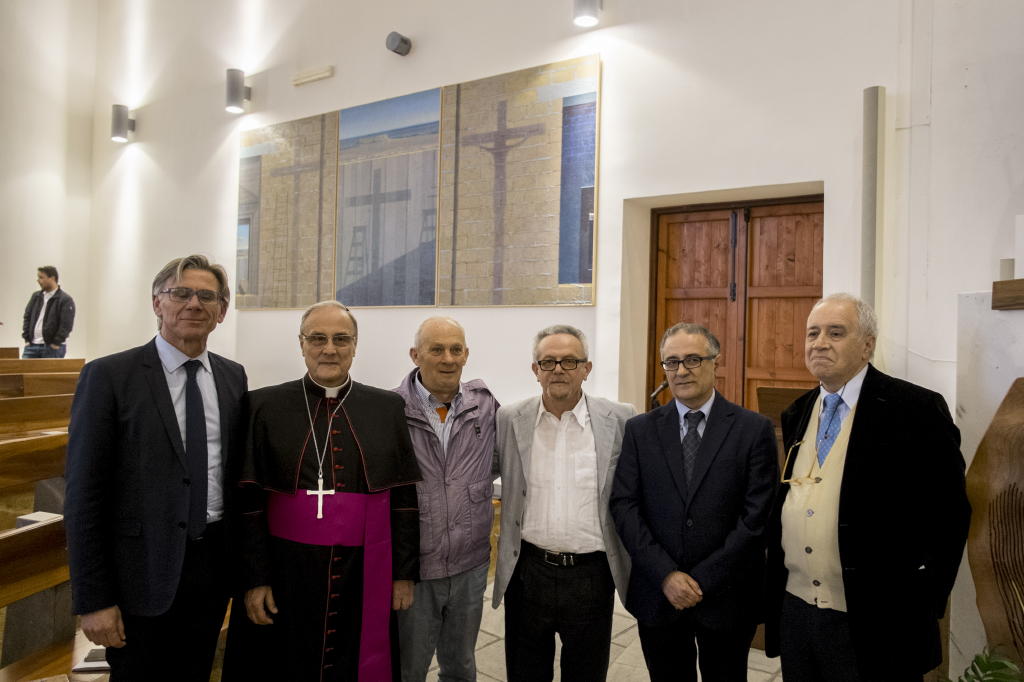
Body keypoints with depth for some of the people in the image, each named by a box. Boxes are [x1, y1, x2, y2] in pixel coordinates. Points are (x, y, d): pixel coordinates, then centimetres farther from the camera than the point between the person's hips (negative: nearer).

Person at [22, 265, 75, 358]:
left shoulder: (65, 300, -7)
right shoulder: (35, 296, 13)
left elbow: (66, 325, -12)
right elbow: (27, 318, 15)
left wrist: (56, 343, -15)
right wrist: (27, 339, 5)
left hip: (53, 347, -5)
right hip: (32, 345, 6)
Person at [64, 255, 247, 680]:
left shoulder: (234, 377, 4)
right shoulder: (108, 376, -10)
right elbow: (83, 495, -10)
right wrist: (93, 600, -11)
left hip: (214, 565, 5)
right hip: (142, 570, -4)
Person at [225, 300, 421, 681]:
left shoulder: (388, 408, 1)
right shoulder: (264, 407, -2)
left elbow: (404, 498, 2)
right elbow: (248, 502, -2)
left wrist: (404, 572, 1)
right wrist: (253, 579, -5)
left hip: (365, 578, 1)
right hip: (285, 575, 0)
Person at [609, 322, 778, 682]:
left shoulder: (754, 429, -5)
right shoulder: (640, 430, 1)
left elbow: (756, 515, -9)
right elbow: (624, 505, -4)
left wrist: (703, 580, -11)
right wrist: (666, 575, -13)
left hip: (726, 598, -1)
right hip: (657, 595, 2)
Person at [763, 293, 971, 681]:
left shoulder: (915, 409, -10)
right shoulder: (796, 414, 7)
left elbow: (948, 513, -10)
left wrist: (920, 604, -11)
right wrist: (774, 586, 7)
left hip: (872, 622, -5)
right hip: (793, 611, 5)